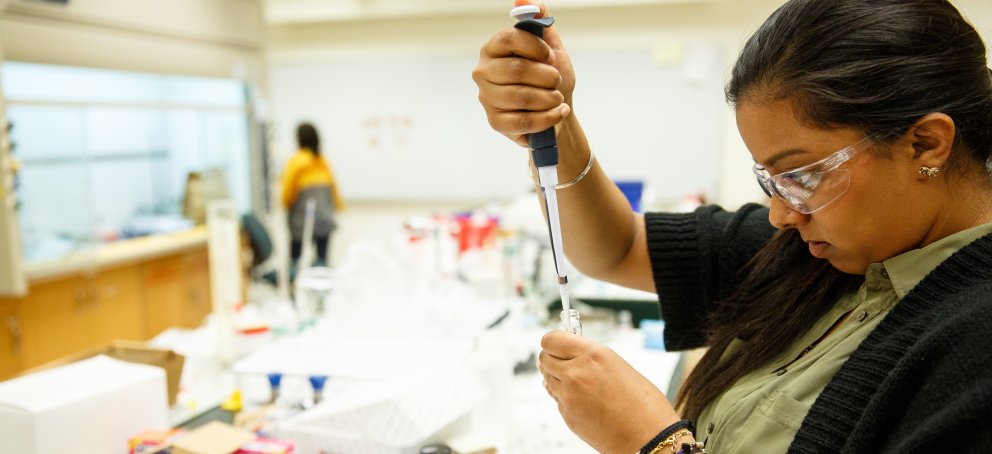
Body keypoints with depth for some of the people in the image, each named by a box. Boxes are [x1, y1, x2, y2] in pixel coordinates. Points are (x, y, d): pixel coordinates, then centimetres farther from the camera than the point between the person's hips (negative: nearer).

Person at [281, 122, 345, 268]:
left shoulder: (295, 161, -8)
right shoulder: (323, 161, 6)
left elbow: (287, 192, -3)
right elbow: (334, 187, 12)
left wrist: (286, 205, 16)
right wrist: (338, 206, 26)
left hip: (302, 220, -5)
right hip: (325, 219, 5)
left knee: (296, 259, 0)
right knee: (323, 258, 6)